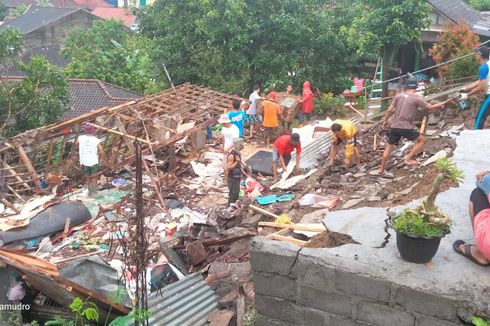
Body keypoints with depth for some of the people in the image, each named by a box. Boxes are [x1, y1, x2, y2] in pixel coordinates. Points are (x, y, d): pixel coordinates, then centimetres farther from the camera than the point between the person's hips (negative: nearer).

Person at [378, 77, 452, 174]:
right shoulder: (416, 98, -6)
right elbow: (431, 107, -2)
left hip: (394, 126, 5)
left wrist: (385, 121, 19)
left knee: (389, 147, 15)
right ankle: (408, 159, 4)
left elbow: (389, 110, 5)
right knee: (422, 140, 13)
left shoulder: (398, 96, 5)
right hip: (406, 128, -5)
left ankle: (381, 169, 17)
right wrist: (444, 103, 10)